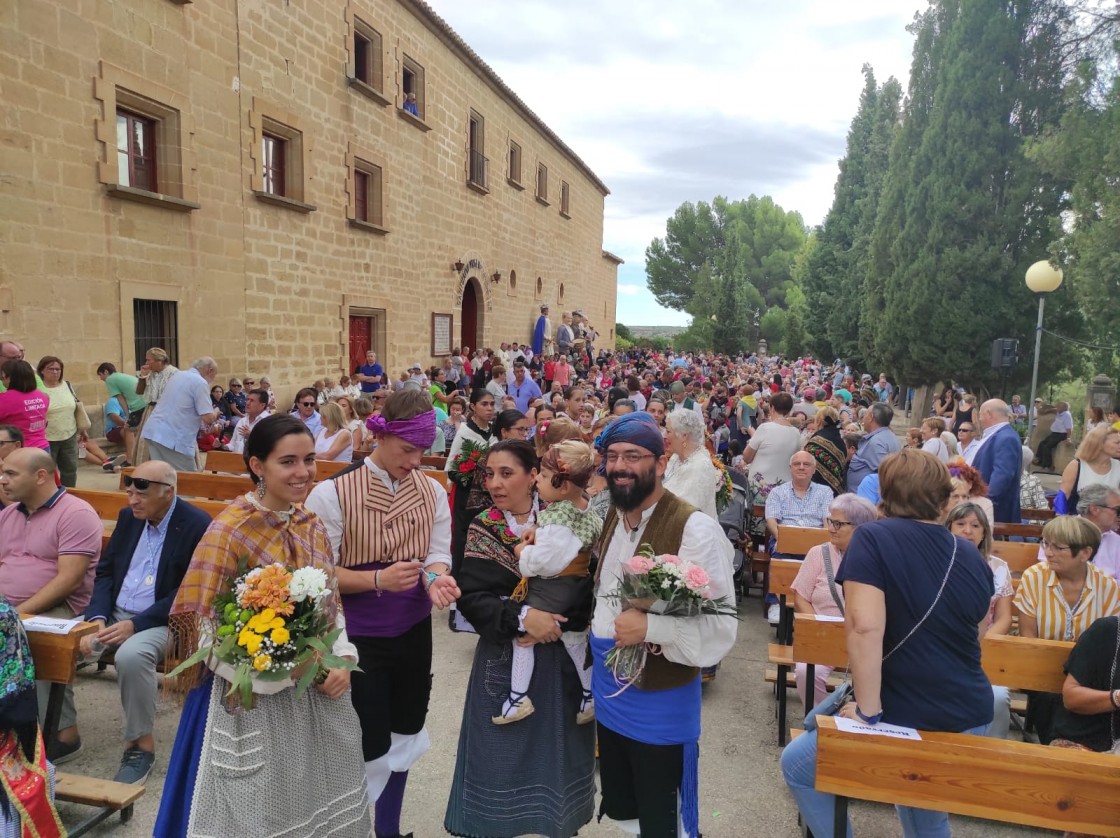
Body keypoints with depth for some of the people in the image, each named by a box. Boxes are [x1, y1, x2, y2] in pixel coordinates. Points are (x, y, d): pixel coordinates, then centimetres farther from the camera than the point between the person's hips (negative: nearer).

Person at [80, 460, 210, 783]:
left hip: (163, 622, -6)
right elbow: (105, 571, 10)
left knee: (131, 655, -34)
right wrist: (97, 617, -8)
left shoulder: (198, 526, -15)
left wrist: (136, 624, -22)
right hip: (113, 613, 7)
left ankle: (141, 744, -14)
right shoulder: (128, 517, 6)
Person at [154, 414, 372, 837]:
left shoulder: (312, 526, 2)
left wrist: (342, 658, -8)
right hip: (255, 701, -6)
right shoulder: (230, 530, -17)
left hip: (317, 697, 6)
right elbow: (201, 628, -18)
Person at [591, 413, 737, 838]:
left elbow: (720, 628, -25)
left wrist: (650, 628, -32)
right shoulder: (608, 519, 2)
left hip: (661, 707, -7)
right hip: (608, 700, 7)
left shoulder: (695, 528, -22)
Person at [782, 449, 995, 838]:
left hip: (907, 717, -7)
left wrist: (869, 711, -17)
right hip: (971, 717, 7)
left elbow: (864, 627, -25)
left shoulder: (873, 537, -13)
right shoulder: (972, 557, 5)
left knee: (797, 765, 14)